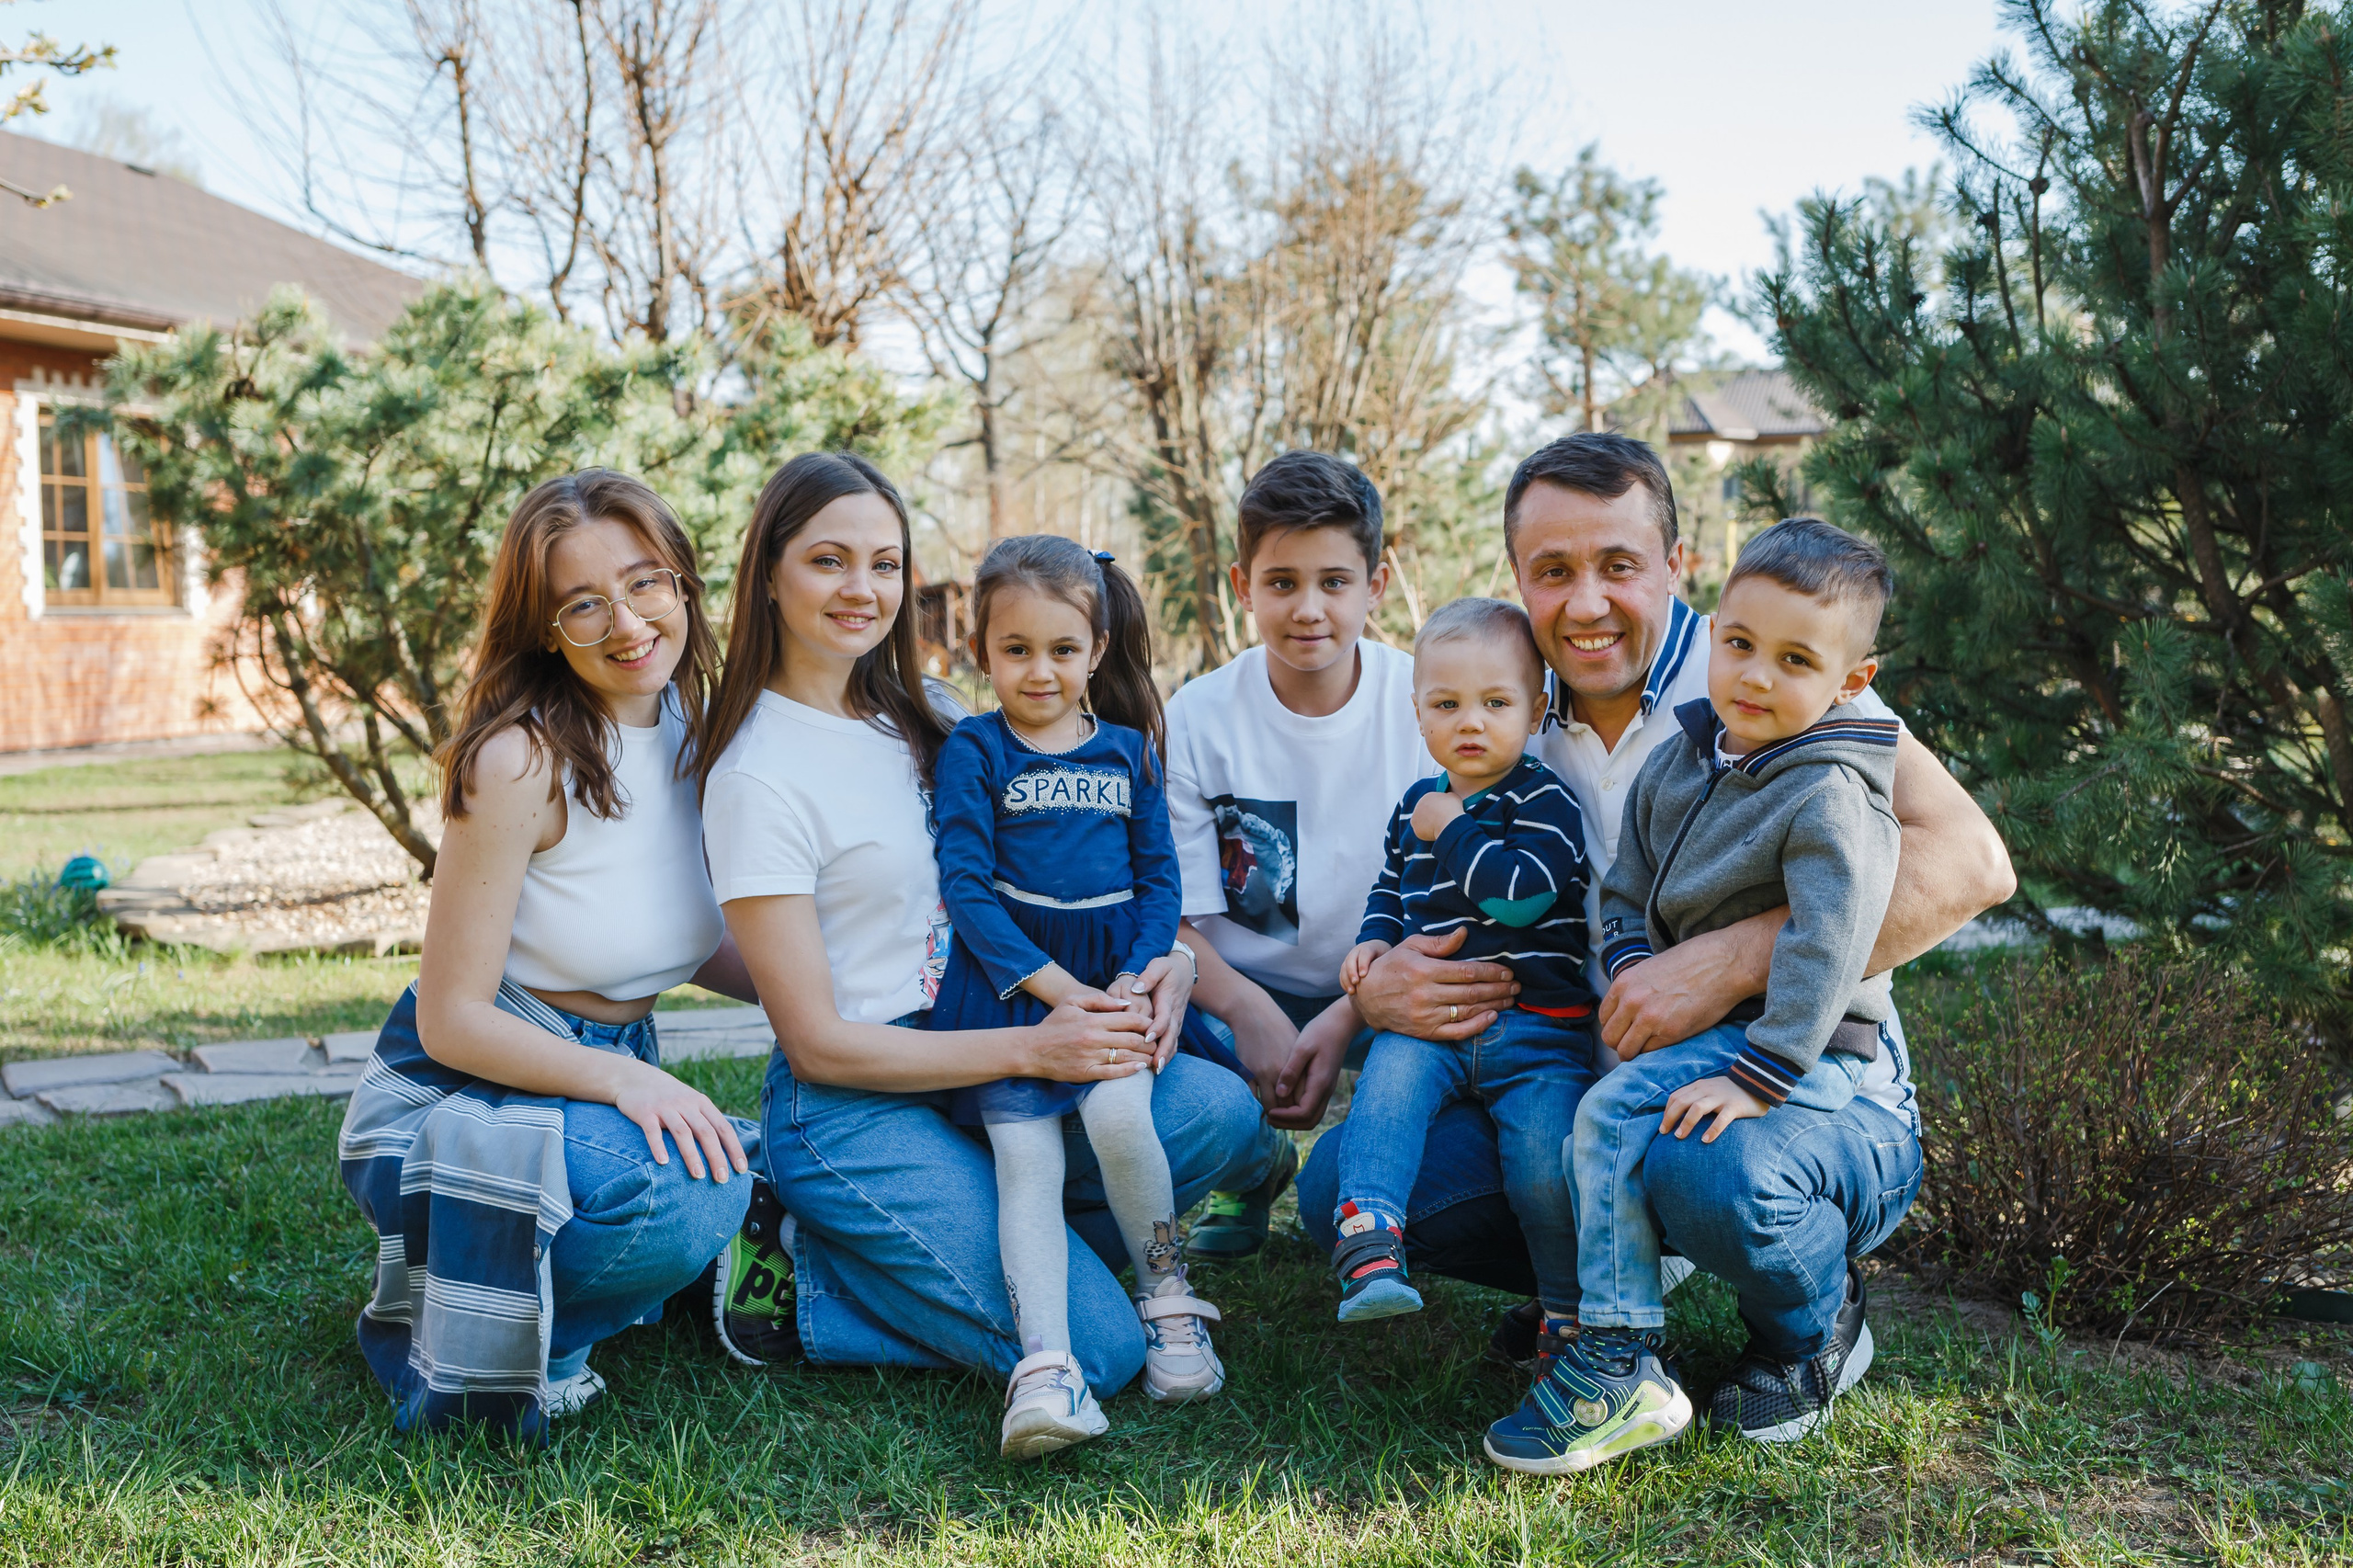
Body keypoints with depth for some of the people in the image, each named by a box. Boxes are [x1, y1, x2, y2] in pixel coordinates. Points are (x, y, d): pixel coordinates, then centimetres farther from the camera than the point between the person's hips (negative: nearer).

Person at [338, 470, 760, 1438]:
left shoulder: (697, 731, 2)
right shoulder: (519, 761, -19)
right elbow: (453, 1019, -17)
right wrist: (620, 1078, -31)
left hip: (619, 1078, 8)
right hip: (464, 1091, -8)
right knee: (681, 1203, -34)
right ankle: (458, 1345, -7)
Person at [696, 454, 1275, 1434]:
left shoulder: (921, 717, 10)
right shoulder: (758, 777, -12)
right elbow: (815, 1043, -14)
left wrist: (1158, 962, -5)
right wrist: (1031, 1049, -19)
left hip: (976, 1063, 7)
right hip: (848, 1109, -7)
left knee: (1221, 1114, -16)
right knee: (1097, 1349, -16)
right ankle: (799, 1282, -1)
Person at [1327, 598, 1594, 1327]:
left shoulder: (1544, 801, -3)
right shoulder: (1417, 804, 15)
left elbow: (1524, 892, -20)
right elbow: (1392, 886, 32)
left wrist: (1452, 830, -12)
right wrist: (1376, 937, 12)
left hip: (1534, 1027, -4)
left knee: (1546, 1170, -16)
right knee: (1386, 1083, -27)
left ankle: (1569, 1308, 7)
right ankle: (1369, 1249, -32)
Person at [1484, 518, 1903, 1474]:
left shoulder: (1831, 797, -16)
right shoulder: (1680, 762, 8)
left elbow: (1825, 946, -24)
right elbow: (1627, 888, 15)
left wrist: (1758, 1077, -28)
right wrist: (1633, 963, -5)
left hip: (1800, 1046, -8)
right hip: (1697, 1028, 9)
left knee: (1615, 1113, -23)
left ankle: (1620, 1370, -19)